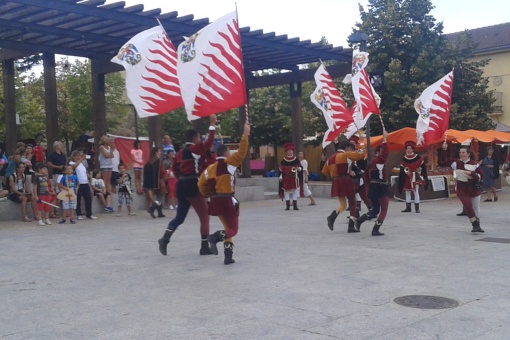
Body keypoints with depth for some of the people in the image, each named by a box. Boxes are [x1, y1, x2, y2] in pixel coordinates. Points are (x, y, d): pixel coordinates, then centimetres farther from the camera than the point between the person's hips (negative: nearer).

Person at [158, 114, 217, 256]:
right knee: (204, 216, 4)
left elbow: (174, 169, 17)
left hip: (181, 186, 8)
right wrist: (212, 124, -17)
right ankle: (204, 247, 6)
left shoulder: (180, 152, 13)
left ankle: (165, 238, -4)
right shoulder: (194, 149, -10)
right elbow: (209, 142, -22)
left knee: (180, 217, 14)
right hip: (192, 186, -8)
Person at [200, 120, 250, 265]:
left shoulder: (210, 167, 9)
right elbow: (241, 152, -13)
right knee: (233, 229, 3)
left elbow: (201, 185, 8)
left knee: (228, 227, 20)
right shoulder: (228, 163, -7)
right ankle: (216, 237, -29)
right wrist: (245, 134, -10)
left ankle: (228, 256, 13)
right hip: (227, 201, -7)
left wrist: (210, 195, 23)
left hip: (216, 201, 7)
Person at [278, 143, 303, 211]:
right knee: (287, 191, 2)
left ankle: (295, 205, 6)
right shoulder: (283, 160, 2)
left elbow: (300, 167, 7)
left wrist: (299, 168, -15)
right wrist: (280, 177, -3)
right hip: (286, 178, 0)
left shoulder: (296, 160, 4)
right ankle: (287, 206, 9)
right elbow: (280, 169, 3)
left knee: (295, 191, 0)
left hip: (295, 178, 0)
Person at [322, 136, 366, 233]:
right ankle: (351, 226, 4)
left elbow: (325, 171, 16)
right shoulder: (346, 154, -5)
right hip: (346, 181, -6)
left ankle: (332, 217, -12)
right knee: (352, 204, 8)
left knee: (342, 205, 16)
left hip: (336, 183, 6)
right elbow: (361, 154, -5)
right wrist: (361, 142, 7)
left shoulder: (331, 158, 13)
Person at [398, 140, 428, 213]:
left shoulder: (418, 157, -8)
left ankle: (417, 208, -2)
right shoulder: (404, 159, 1)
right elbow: (402, 170, 3)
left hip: (416, 177, -4)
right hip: (407, 178, 4)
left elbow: (423, 167, -5)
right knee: (407, 192, 9)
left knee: (416, 192, -8)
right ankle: (408, 207, 18)